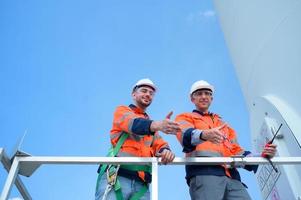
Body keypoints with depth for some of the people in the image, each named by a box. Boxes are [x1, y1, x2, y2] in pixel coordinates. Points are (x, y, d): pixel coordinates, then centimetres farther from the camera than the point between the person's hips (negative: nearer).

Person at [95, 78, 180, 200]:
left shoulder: (151, 125, 25)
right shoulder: (122, 110, 10)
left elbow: (159, 144, 8)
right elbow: (134, 124, -12)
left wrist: (165, 151, -17)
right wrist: (158, 125, -32)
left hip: (141, 183, 5)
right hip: (116, 176, -4)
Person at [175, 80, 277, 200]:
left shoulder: (224, 125, 35)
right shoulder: (185, 118, 19)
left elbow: (236, 151, 27)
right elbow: (185, 134, -5)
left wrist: (261, 155, 8)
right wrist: (203, 135, -29)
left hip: (231, 176, 5)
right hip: (204, 171, -5)